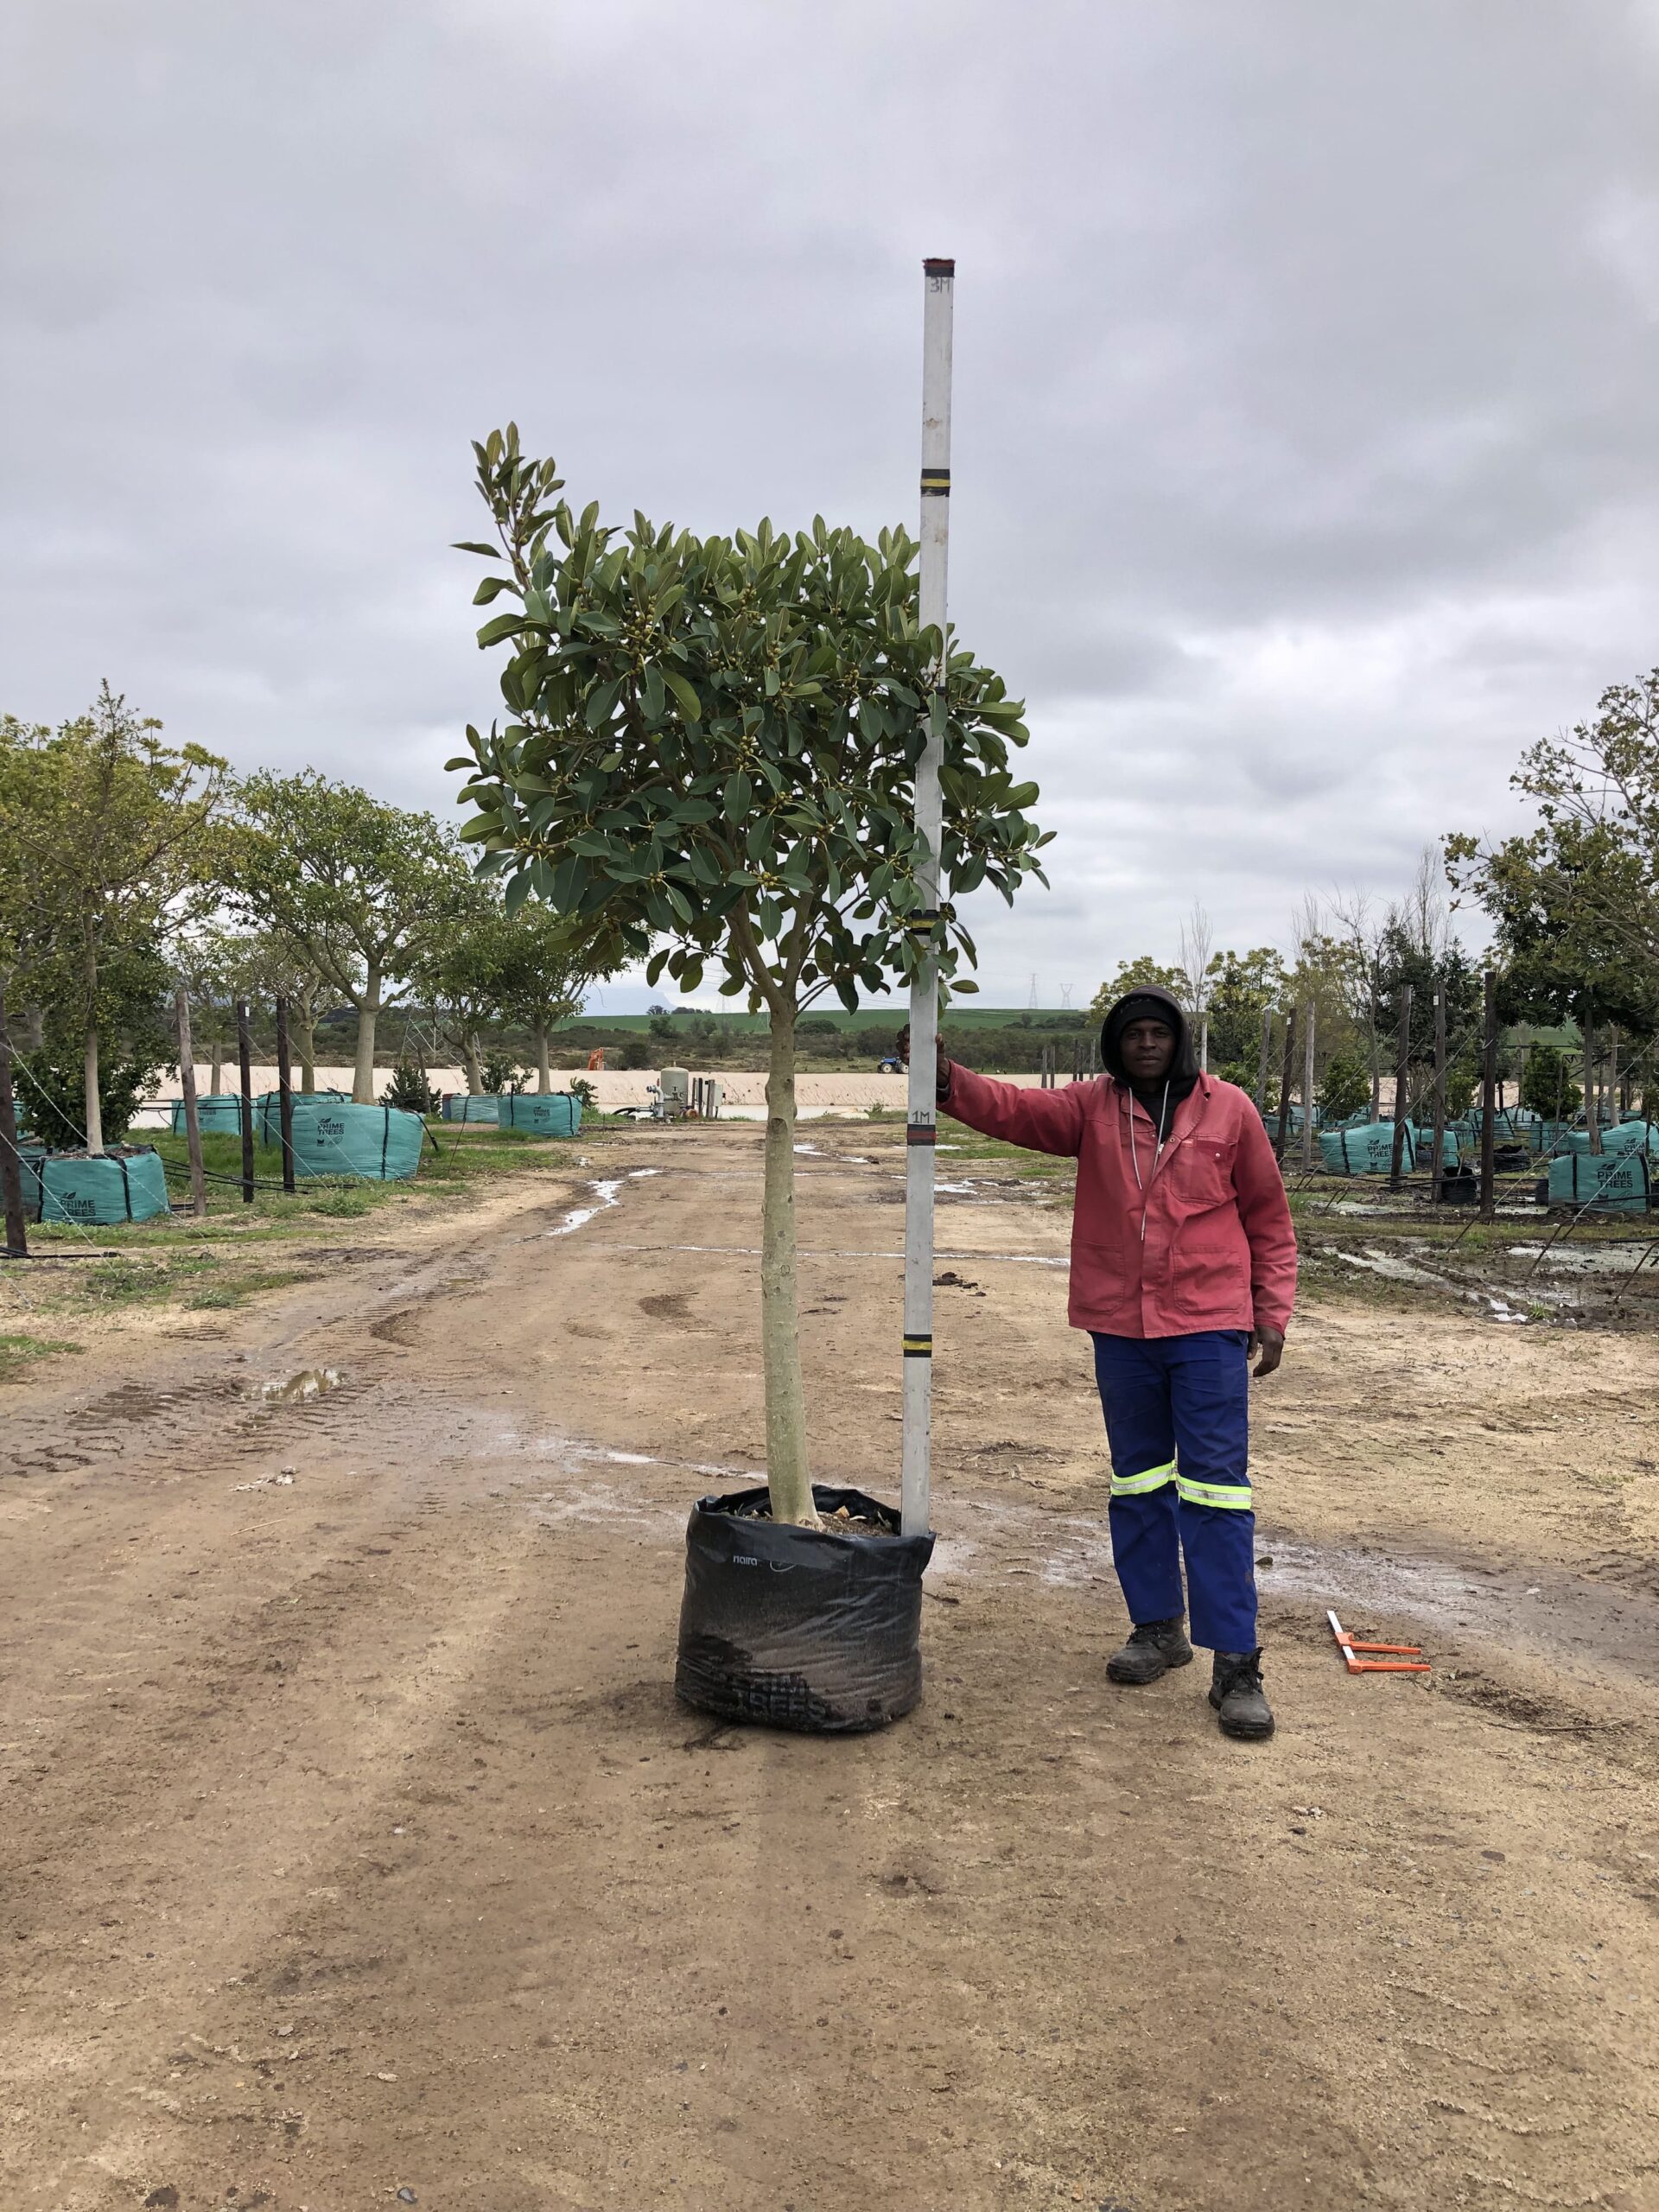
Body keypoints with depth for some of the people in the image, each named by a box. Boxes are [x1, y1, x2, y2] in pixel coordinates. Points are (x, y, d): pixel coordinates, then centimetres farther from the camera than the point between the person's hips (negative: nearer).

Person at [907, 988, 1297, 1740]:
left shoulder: (1228, 1109, 0)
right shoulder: (1093, 1108, 4)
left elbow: (1269, 1220, 5)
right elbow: (1015, 1110, -11)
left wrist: (1272, 1312, 1)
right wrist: (950, 1079, -29)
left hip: (1208, 1325, -3)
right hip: (1120, 1326, 3)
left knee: (1215, 1489, -5)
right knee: (1137, 1481, 14)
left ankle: (1236, 1664, 0)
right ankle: (1157, 1628, 29)